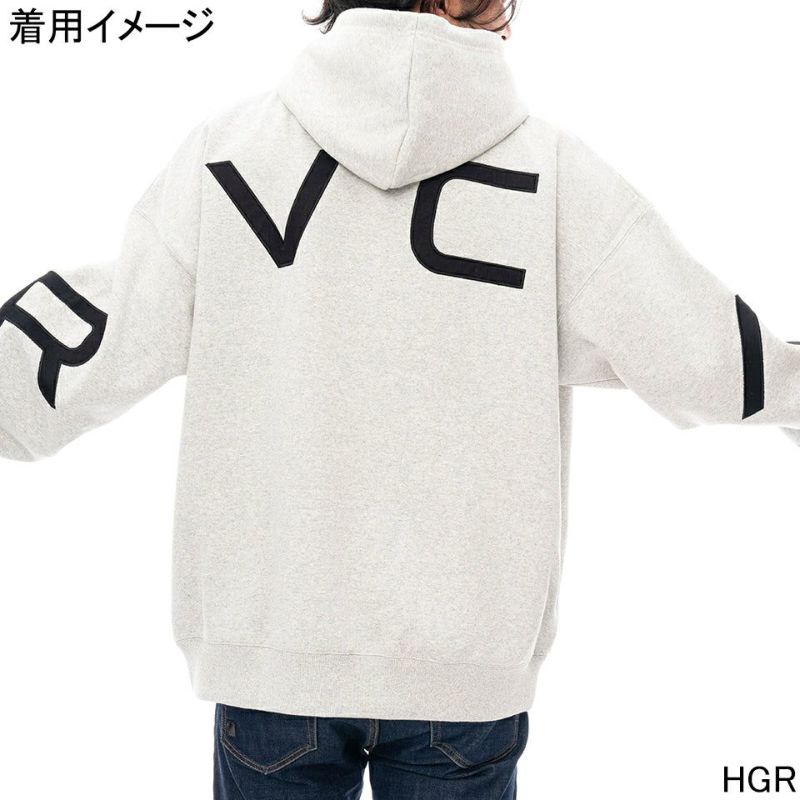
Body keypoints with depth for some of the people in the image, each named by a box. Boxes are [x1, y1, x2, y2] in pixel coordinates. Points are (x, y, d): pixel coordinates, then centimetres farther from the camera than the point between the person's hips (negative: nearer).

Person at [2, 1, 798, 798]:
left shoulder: (227, 147, -5)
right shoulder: (555, 172, -5)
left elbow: (99, 340, -2)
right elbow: (698, 352, -2)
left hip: (271, 641, 1)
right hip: (468, 657, 0)